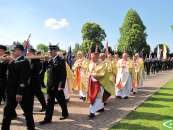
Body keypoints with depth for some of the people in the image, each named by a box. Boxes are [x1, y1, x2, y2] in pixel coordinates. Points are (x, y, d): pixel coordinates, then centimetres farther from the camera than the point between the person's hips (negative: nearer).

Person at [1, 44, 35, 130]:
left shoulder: (24, 62, -13)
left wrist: (20, 92, -23)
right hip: (11, 92, 8)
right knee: (7, 111, 12)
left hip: (22, 92, -8)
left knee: (27, 112, 7)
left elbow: (23, 78, -20)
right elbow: (10, 75, 11)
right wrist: (9, 63, 1)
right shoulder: (12, 62, 12)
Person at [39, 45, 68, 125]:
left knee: (61, 101, 11)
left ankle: (65, 114, 32)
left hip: (57, 86, -6)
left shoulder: (61, 60, -11)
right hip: (50, 85, 6)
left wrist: (61, 85, -19)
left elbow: (63, 74, -14)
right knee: (49, 102, 8)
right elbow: (48, 72, 12)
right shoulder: (49, 61, 10)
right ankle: (47, 118, 15)